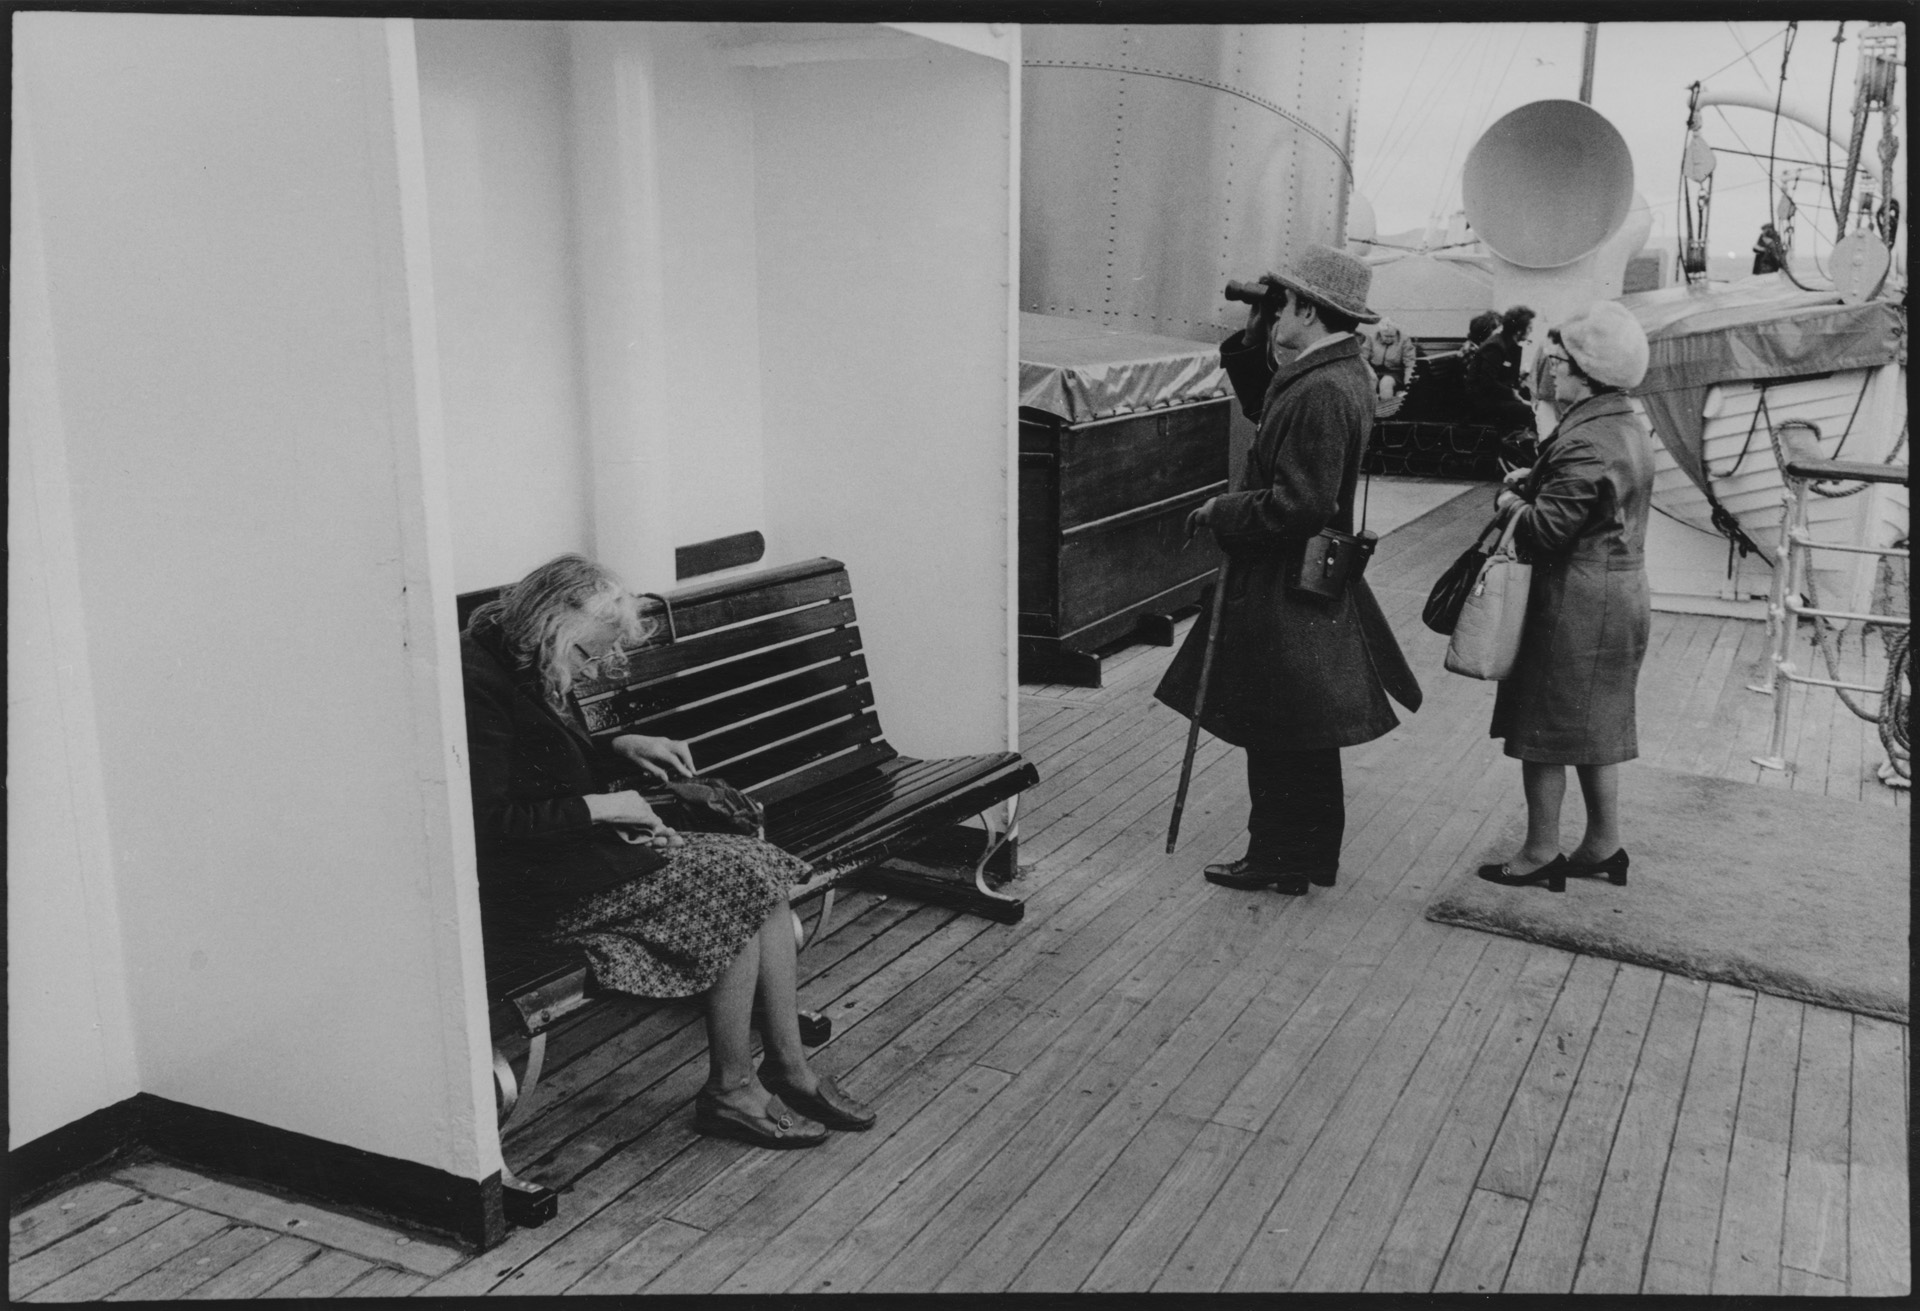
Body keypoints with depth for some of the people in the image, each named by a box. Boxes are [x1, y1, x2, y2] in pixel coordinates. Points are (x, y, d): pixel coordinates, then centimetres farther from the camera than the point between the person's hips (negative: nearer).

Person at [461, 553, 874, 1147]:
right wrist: (599, 808, -18)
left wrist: (623, 748, 7)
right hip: (529, 892, -10)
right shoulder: (479, 685, -19)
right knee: (737, 887, -17)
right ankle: (729, 1091, -4)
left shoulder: (534, 673, 11)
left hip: (579, 852, 10)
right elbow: (488, 823, -24)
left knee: (761, 873, -5)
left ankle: (789, 1067, 1)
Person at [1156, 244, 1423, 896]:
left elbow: (1300, 502, -26)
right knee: (1302, 737, 19)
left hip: (1285, 586, -10)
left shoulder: (1321, 392, -22)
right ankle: (1309, 852, 31)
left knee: (1278, 734, 1)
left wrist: (1220, 513, -15)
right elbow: (1266, 410, 20)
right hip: (1305, 578, 10)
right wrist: (1250, 343, 8)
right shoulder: (1343, 371, 9)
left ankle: (1280, 860, 13)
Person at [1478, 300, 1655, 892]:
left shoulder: (1585, 444, -23)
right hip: (1619, 595, 10)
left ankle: (1541, 853, 12)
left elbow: (1546, 529, -25)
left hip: (1574, 605, -10)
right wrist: (1534, 482, 3)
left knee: (1544, 732, 2)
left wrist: (1512, 502, -6)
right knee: (1596, 725, 18)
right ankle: (1603, 844, 27)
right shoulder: (1629, 427, 10)